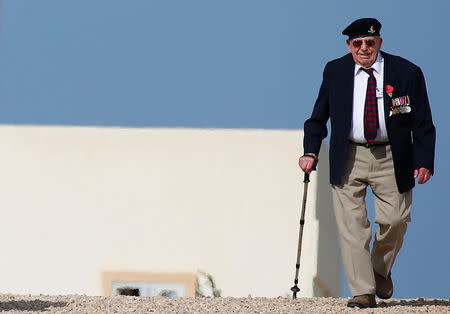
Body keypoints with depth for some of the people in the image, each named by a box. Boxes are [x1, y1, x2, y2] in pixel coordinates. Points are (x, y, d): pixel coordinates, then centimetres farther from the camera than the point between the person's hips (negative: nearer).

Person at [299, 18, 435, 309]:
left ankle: (381, 271, 30)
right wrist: (311, 151, -1)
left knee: (394, 221, 0)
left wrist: (424, 162, -10)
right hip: (349, 159, 1)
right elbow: (319, 116, 12)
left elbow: (423, 123, 0)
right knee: (352, 226, -7)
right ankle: (363, 292, -3)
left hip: (391, 160, -1)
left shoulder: (407, 73, -3)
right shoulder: (335, 71, 2)